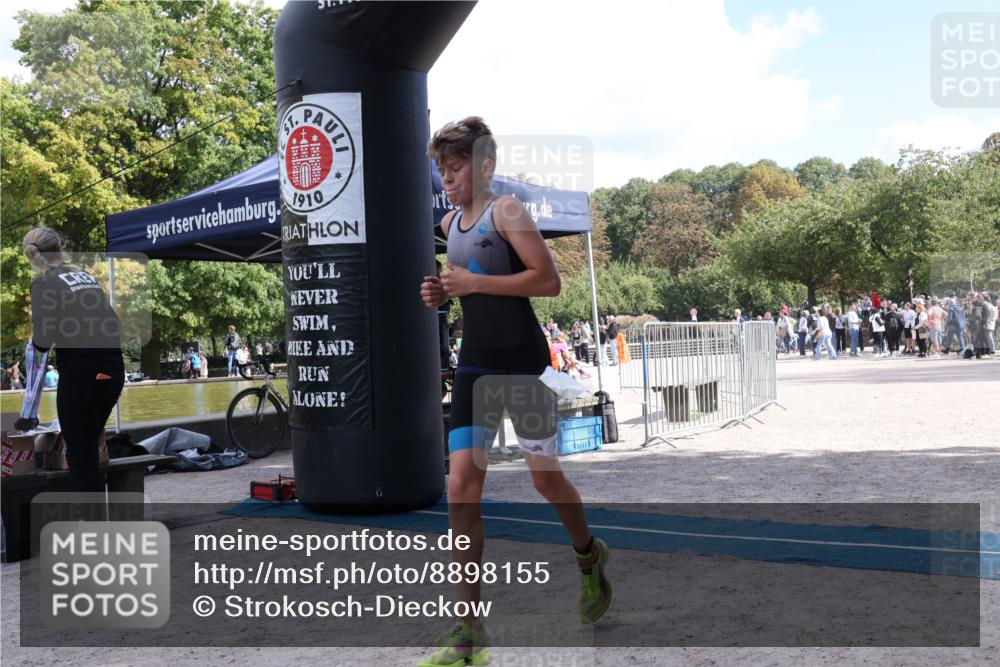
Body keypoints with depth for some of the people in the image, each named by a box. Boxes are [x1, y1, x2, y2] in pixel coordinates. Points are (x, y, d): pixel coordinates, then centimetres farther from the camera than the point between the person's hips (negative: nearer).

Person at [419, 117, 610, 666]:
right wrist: (443, 293, 5)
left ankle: (589, 558, 42)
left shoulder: (506, 211, -10)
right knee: (461, 487, -4)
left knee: (544, 476, 8)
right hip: (474, 365, 6)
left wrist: (474, 282, -20)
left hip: (523, 362, -6)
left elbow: (548, 279, -18)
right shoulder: (450, 224, 11)